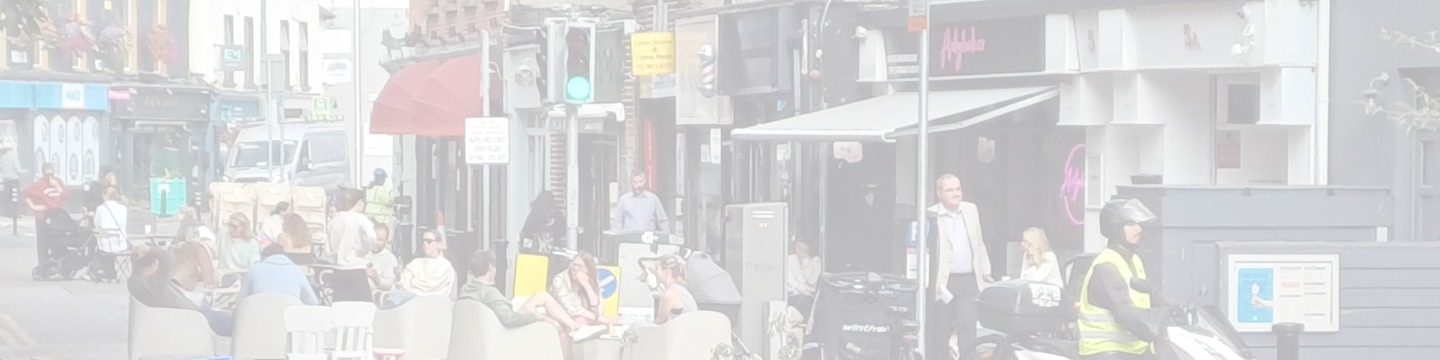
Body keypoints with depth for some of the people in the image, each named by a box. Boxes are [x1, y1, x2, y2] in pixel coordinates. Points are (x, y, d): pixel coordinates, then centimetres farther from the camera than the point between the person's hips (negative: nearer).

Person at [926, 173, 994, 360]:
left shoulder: (971, 210, 11)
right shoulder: (931, 216, -4)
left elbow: (980, 243, 18)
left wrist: (986, 272, 15)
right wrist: (931, 281, -16)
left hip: (969, 281, 3)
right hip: (944, 282, -3)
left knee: (967, 326, -7)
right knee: (941, 329, 3)